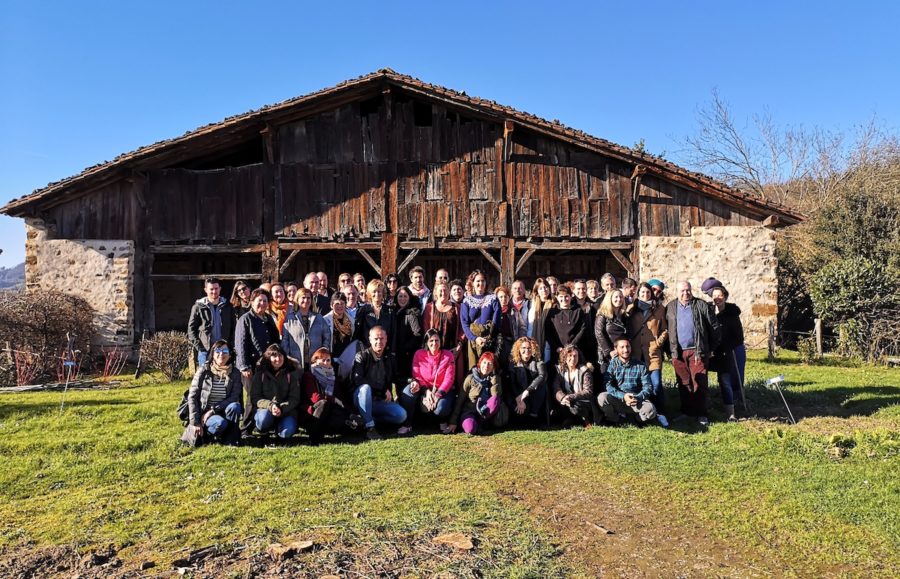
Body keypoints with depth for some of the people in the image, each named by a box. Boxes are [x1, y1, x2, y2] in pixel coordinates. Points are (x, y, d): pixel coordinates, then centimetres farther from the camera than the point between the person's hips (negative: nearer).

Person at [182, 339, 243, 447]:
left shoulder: (235, 373, -3)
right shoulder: (204, 370, -8)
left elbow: (234, 397, -10)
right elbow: (192, 397, -7)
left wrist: (213, 410, -21)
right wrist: (195, 423, -13)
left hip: (223, 411, 2)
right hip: (203, 412, -2)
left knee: (234, 407, -31)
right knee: (220, 423, -33)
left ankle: (230, 440, -14)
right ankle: (202, 434, -2)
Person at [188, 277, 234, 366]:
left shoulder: (227, 306, 9)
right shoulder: (198, 307, 2)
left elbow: (233, 327, 11)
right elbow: (191, 328, 3)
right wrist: (198, 346, -7)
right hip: (205, 350, -2)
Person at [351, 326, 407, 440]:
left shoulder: (390, 358, 9)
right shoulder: (362, 356, -6)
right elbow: (356, 380, -19)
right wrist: (383, 388, -18)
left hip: (382, 401, 4)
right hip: (362, 399, -4)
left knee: (402, 415, -19)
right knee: (365, 388, -36)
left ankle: (366, 417, -5)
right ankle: (369, 427, -29)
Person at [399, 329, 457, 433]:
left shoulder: (448, 355, -3)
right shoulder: (419, 354, 0)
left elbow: (449, 379, -9)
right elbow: (416, 376, -4)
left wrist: (438, 394, -22)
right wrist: (426, 391, -20)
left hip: (443, 390, -2)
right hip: (424, 390, 2)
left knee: (440, 408, -34)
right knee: (409, 390, -29)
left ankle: (443, 422, 5)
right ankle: (407, 424, -17)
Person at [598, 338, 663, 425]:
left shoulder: (640, 366, 4)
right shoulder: (612, 364, 0)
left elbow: (648, 387, -2)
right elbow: (608, 385, -11)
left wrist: (637, 398, -21)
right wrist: (623, 396, -25)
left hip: (637, 400, 0)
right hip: (617, 399, 0)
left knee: (650, 410, -31)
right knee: (602, 397, -30)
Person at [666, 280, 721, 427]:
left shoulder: (701, 306, 0)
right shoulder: (670, 308, 8)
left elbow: (715, 327, 3)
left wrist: (711, 348, 3)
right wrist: (670, 349, 6)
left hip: (698, 351, -2)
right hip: (678, 353, 2)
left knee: (700, 383, -1)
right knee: (683, 384, 9)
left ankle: (701, 414, 8)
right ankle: (686, 412, 19)